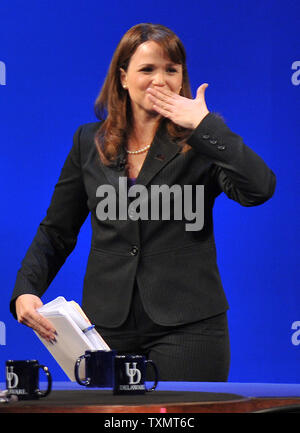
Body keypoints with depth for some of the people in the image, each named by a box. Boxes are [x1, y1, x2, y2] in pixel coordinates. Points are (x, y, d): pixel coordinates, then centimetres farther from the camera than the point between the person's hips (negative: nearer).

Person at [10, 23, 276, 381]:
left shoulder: (199, 141, 1)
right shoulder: (89, 143, 10)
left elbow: (260, 189, -18)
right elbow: (56, 232, 14)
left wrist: (204, 123, -15)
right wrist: (25, 290, -2)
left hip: (187, 326, -2)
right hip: (108, 325, 3)